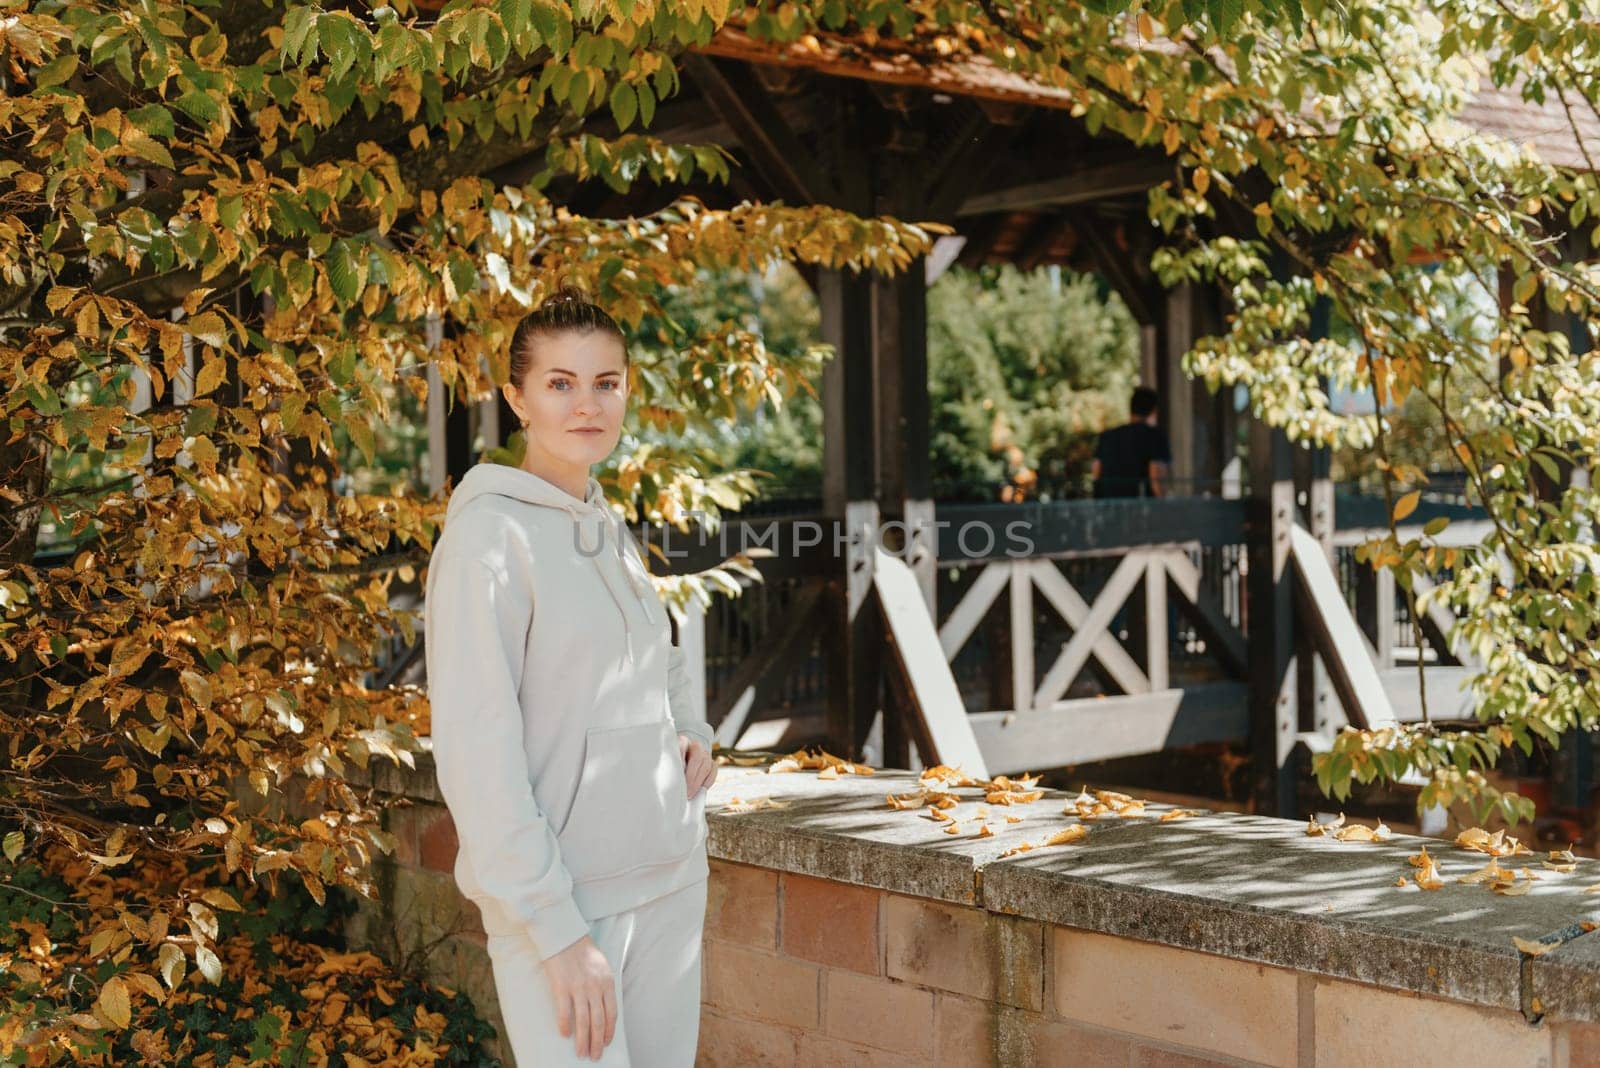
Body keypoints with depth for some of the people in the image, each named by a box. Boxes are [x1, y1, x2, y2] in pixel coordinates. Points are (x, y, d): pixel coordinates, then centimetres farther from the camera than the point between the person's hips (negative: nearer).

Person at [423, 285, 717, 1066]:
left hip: (670, 881, 7)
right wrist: (557, 931, -21)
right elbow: (477, 754, -17)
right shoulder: (490, 534, -12)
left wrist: (691, 728, 4)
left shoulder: (609, 528, 10)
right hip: (557, 896, -7)